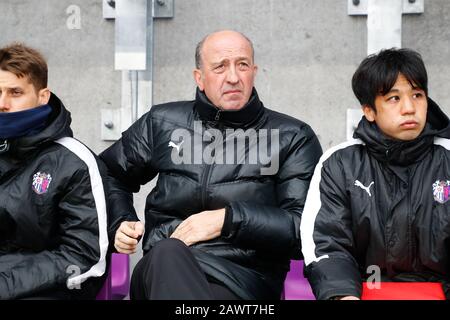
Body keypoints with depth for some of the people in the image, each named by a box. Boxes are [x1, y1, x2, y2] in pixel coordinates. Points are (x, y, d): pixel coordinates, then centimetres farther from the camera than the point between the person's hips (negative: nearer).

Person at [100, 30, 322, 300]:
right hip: (162, 268, 3)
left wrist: (227, 219, -9)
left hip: (243, 275, -3)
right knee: (167, 253, -37)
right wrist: (120, 224, 14)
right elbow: (109, 174, 33)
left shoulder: (293, 138, 9)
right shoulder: (162, 123, 17)